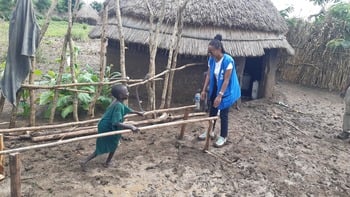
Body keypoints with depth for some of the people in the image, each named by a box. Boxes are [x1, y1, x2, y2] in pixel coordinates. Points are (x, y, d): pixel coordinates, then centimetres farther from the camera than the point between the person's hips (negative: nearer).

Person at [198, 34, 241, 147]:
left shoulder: (228, 60, -26)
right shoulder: (211, 60, -6)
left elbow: (226, 80, -26)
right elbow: (208, 76, 2)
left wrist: (220, 95, -27)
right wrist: (204, 90, -2)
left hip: (226, 91, -7)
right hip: (215, 89, 7)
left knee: (223, 114, 1)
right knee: (212, 111, 16)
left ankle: (223, 137, 16)